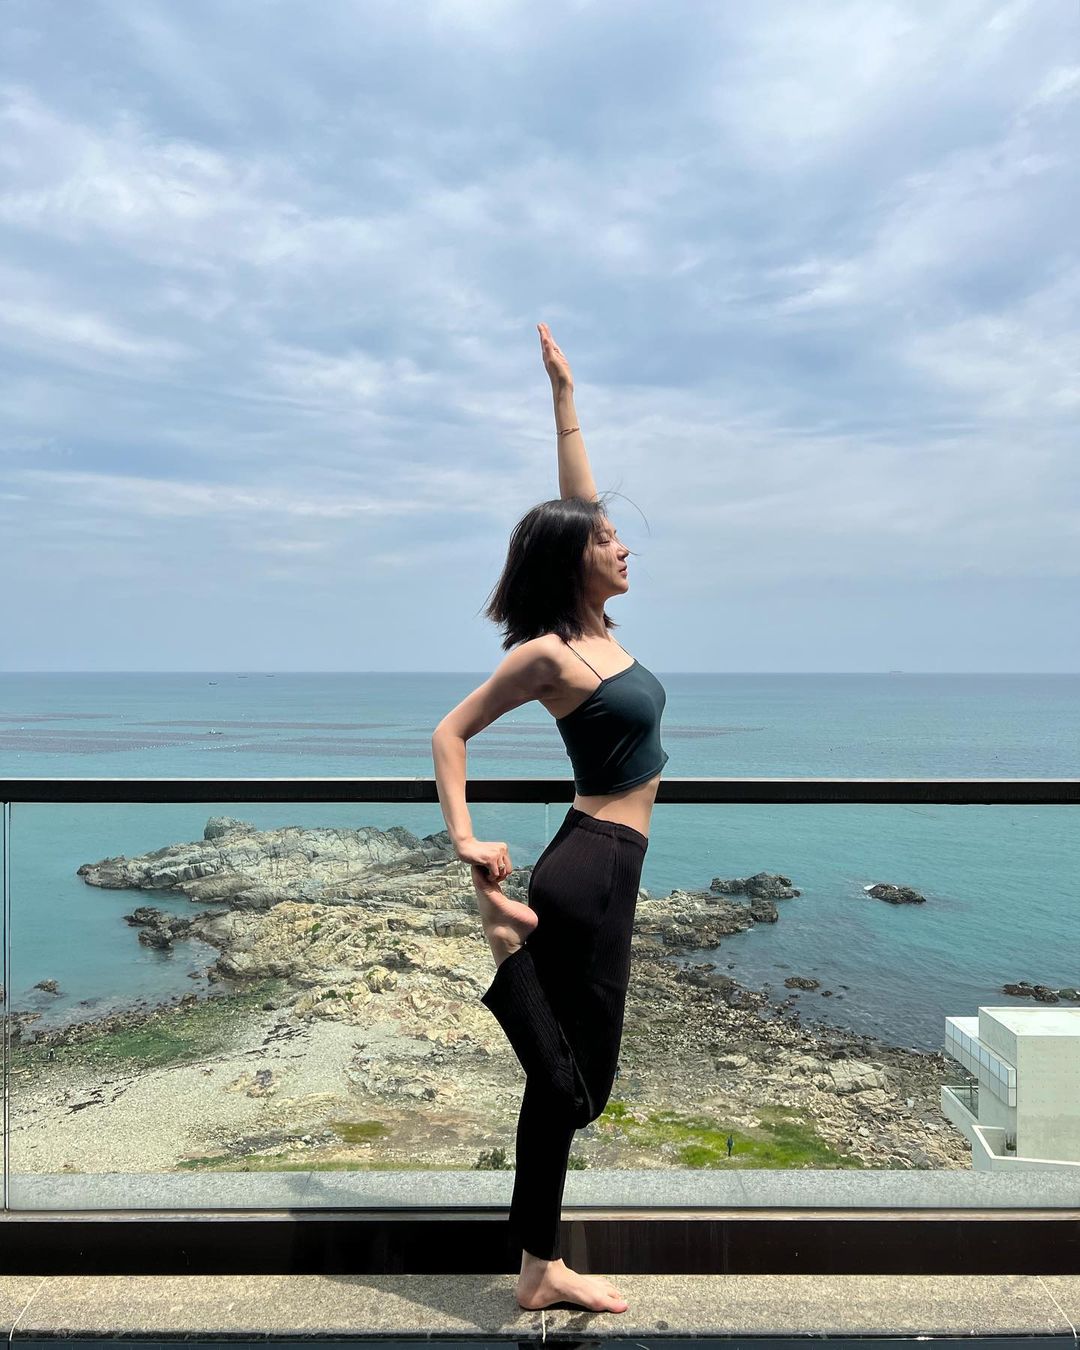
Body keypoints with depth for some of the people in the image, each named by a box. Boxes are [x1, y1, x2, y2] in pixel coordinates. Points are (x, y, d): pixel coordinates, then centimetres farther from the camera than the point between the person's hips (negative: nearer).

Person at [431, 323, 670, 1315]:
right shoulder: (547, 654, -11)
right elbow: (449, 734, -8)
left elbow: (577, 501, 15)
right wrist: (465, 842, -18)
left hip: (604, 871, 8)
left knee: (576, 1081, 13)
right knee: (567, 1083, -3)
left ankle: (542, 1268, 24)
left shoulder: (594, 627, 8)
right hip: (592, 868, -8)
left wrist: (563, 392, 18)